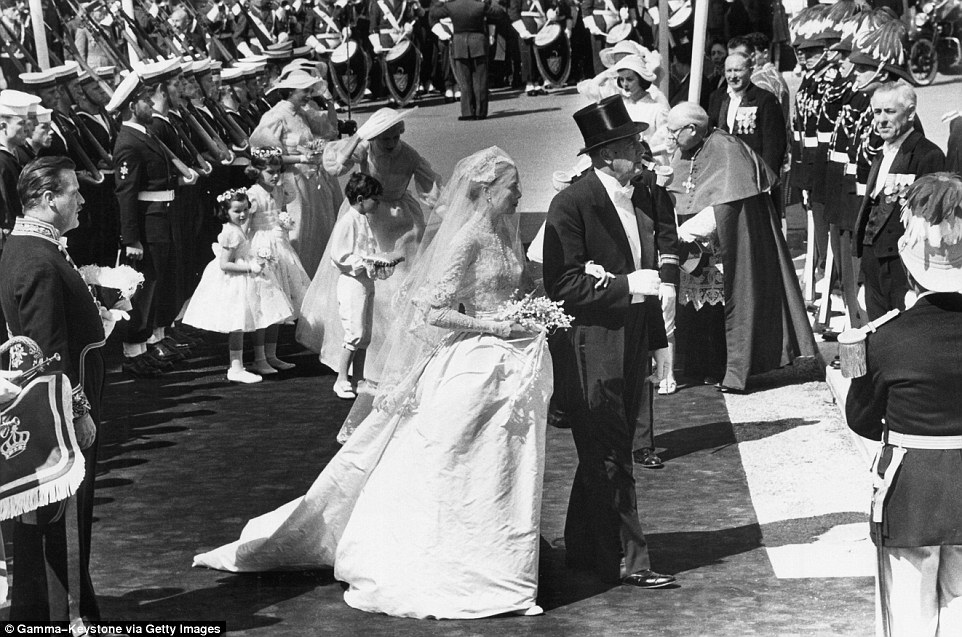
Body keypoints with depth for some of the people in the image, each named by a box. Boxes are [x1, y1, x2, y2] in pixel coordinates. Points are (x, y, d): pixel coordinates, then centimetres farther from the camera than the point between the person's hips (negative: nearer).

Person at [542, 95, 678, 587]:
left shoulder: (644, 197, 10)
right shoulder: (572, 204, -14)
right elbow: (561, 284, -18)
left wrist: (658, 342, 17)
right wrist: (625, 285, -22)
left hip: (633, 342, 8)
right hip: (591, 347, -8)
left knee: (605, 454, 16)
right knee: (609, 457, -2)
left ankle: (584, 549, 28)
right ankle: (626, 560, 6)